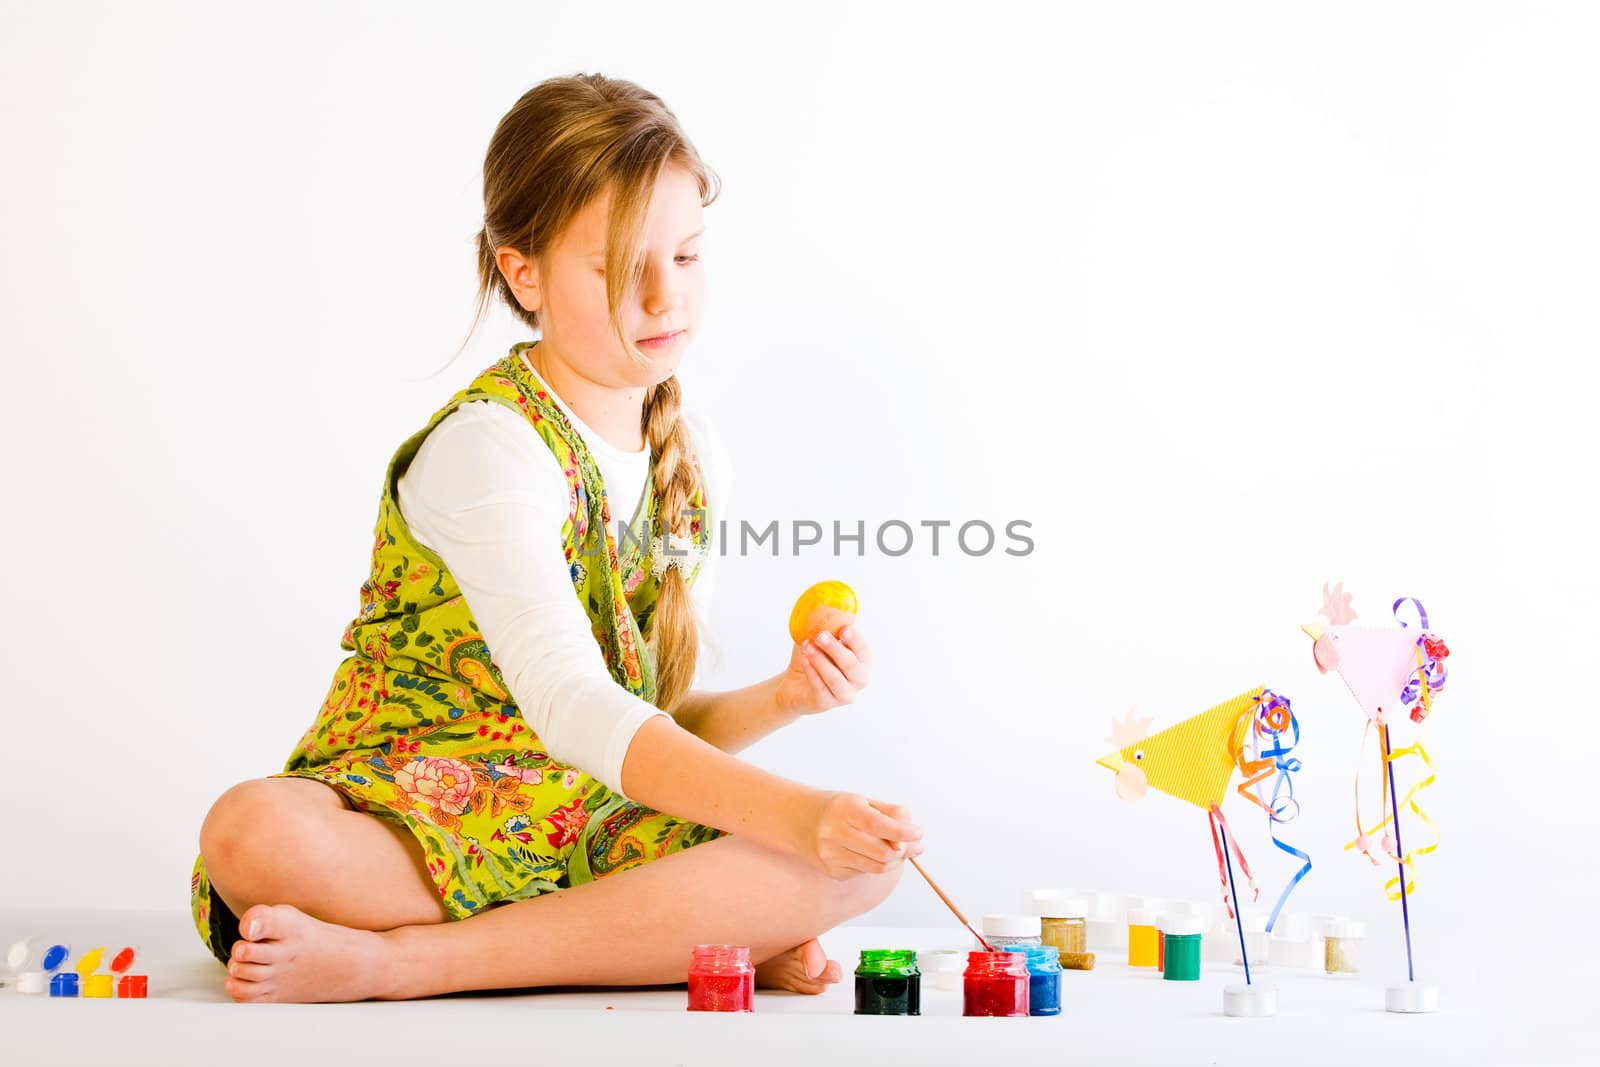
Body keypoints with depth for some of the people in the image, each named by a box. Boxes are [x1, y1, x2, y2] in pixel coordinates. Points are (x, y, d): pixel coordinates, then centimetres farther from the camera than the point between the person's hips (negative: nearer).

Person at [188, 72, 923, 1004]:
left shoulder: (694, 457, 7)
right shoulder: (487, 447, -15)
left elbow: (655, 720, 12)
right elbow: (570, 703, -28)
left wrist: (779, 700, -8)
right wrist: (788, 813, -37)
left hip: (601, 834, 6)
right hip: (417, 822, -6)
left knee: (857, 859, -19)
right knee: (254, 833, -37)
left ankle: (389, 961, -21)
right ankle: (690, 939, -26)